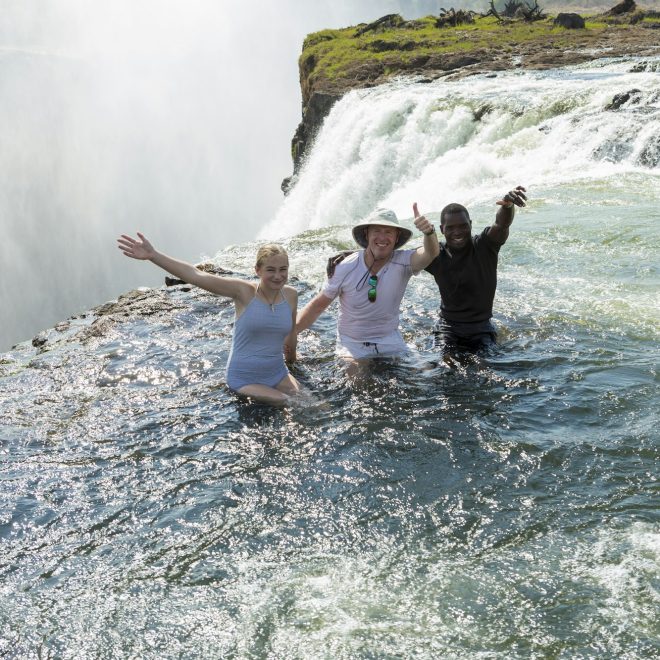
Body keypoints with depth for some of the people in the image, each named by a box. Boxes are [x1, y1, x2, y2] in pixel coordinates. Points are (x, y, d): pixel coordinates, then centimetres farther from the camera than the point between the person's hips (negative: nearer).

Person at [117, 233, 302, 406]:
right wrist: (153, 255, -34)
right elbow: (197, 276, -26)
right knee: (283, 404, -18)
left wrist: (291, 357, 28)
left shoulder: (291, 295, -5)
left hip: (277, 374, 5)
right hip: (244, 380, -5)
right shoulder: (244, 292, -17)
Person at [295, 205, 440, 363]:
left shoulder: (402, 262, -14)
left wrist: (429, 232, -57)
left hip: (390, 342, 2)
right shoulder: (346, 268, -14)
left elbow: (430, 253, -35)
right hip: (352, 344, -1)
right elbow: (319, 304, -4)